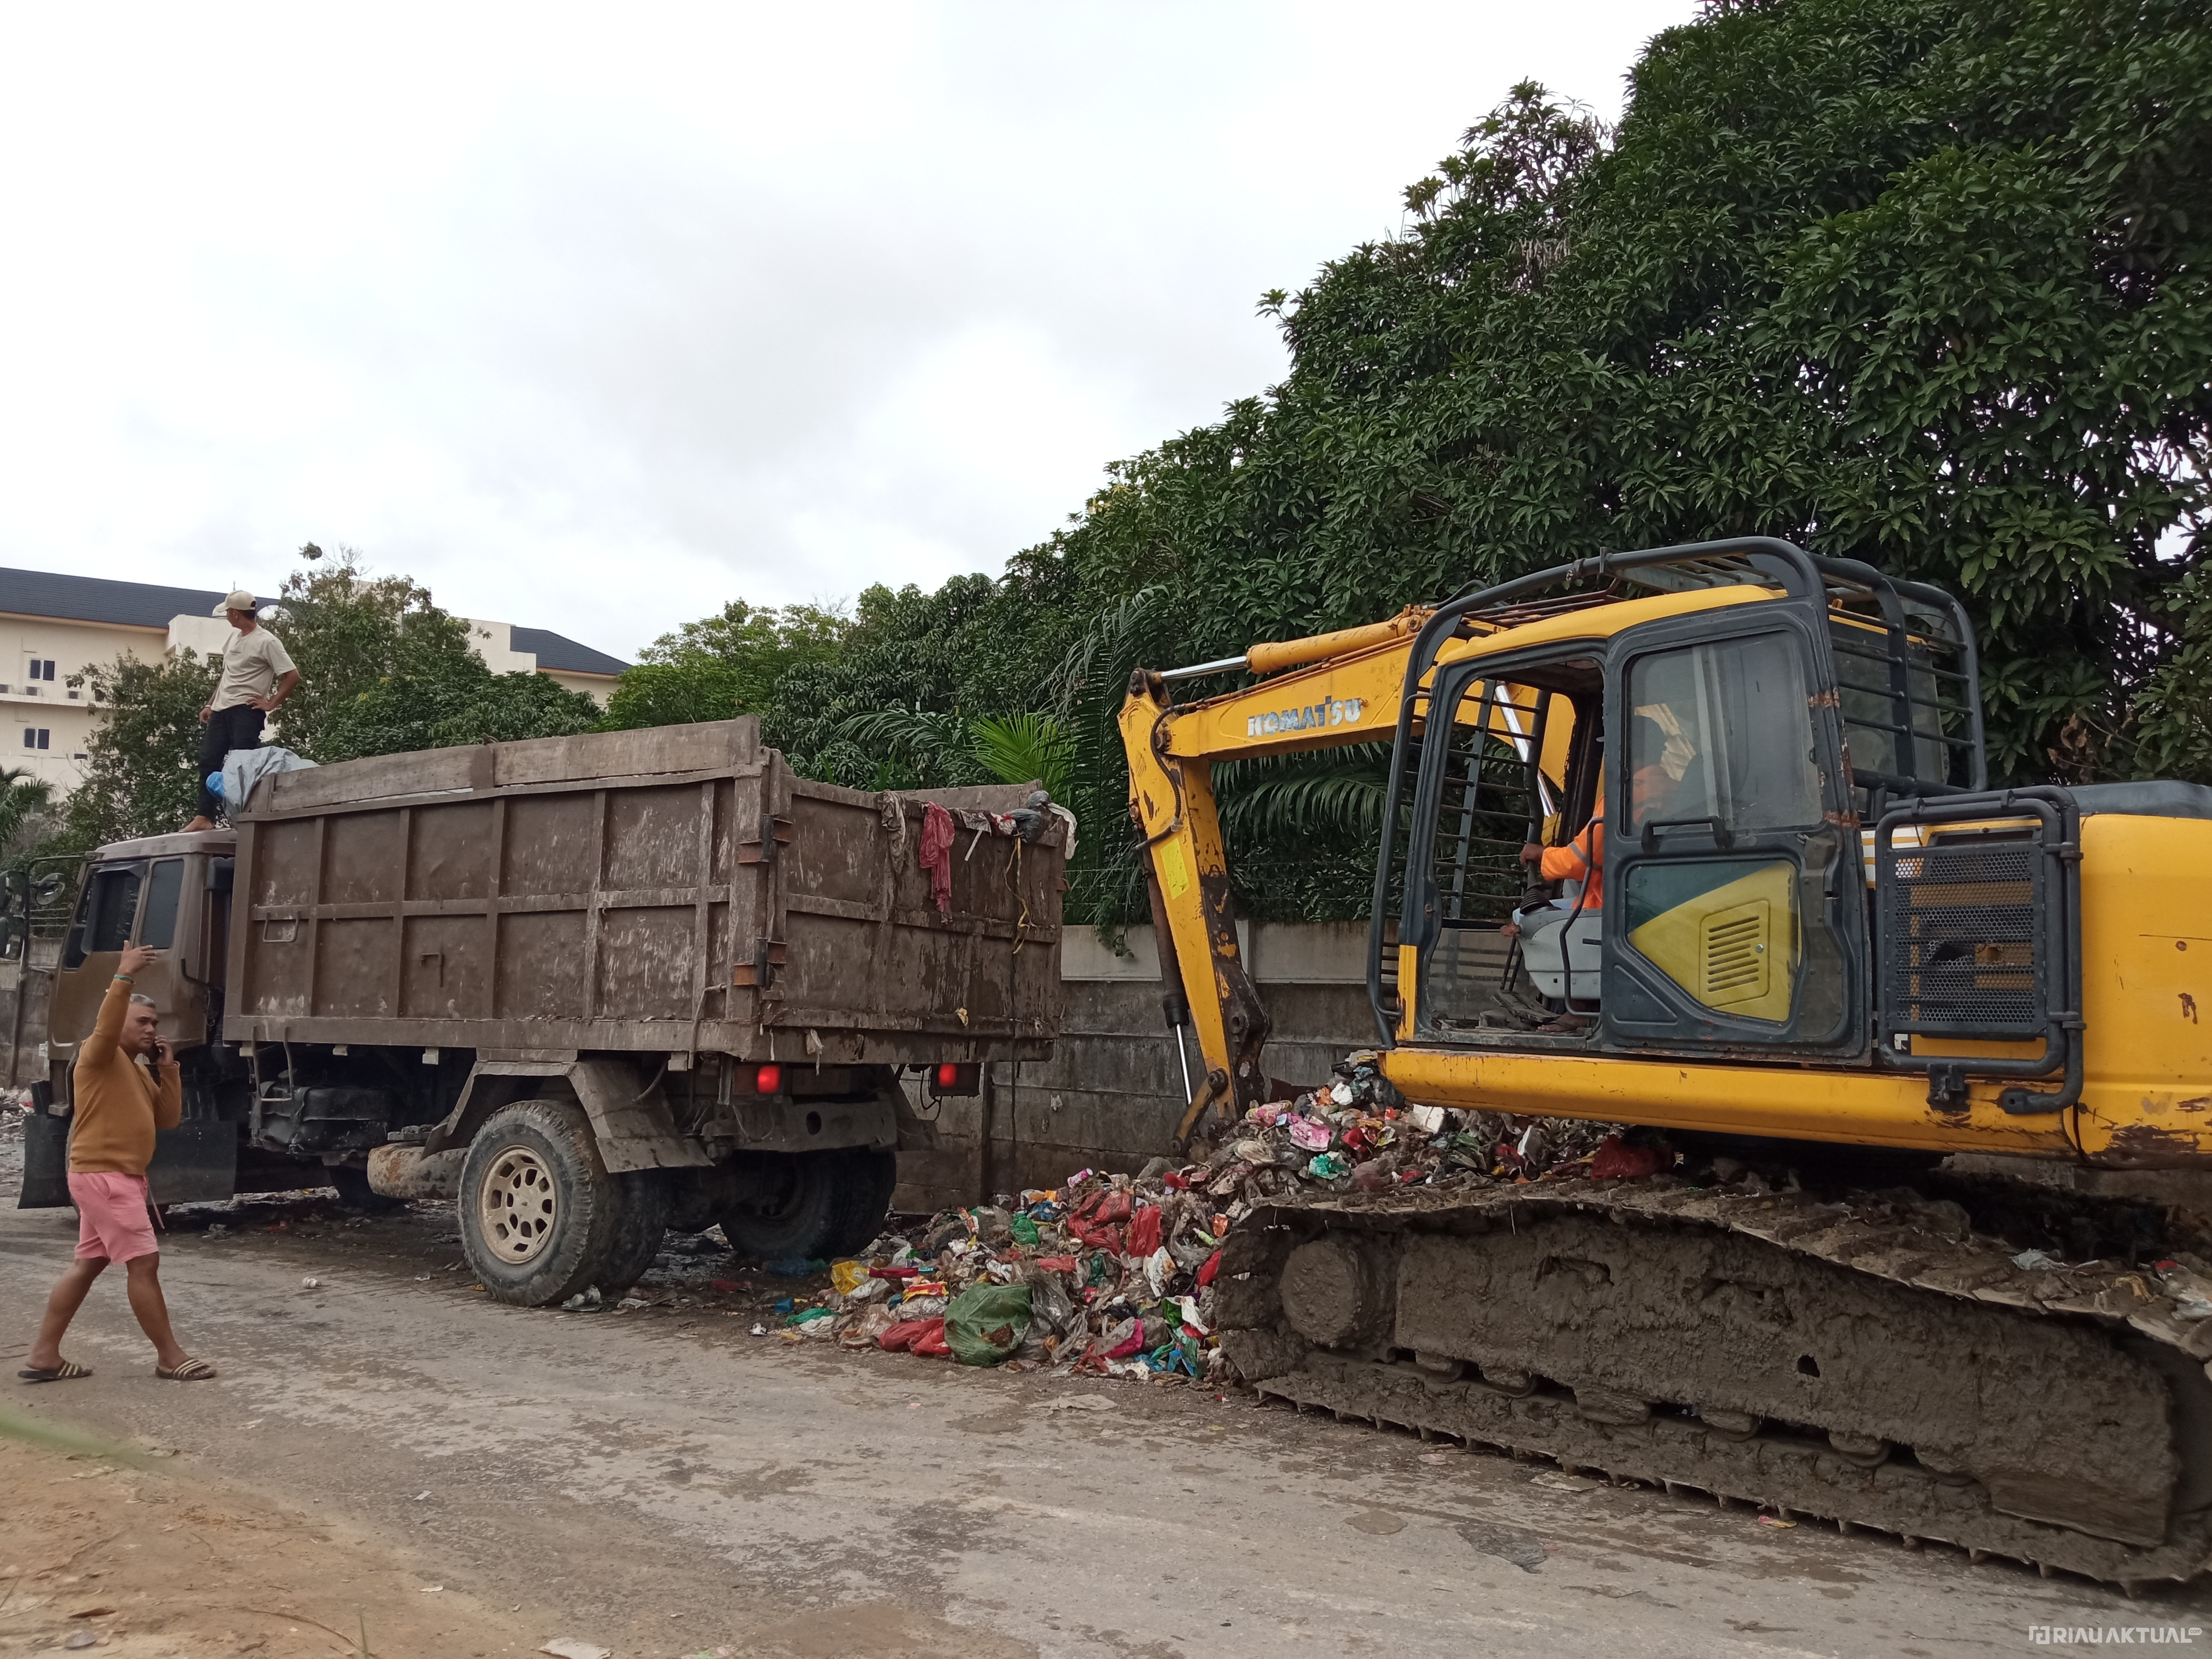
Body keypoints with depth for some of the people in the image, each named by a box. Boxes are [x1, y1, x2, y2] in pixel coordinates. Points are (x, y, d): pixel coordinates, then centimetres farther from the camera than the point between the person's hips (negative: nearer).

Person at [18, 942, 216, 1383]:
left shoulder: (139, 1072, 19)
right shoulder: (99, 1056, -7)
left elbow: (168, 1118, 13)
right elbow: (105, 1028, -31)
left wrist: (168, 1069, 4)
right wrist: (124, 976, -40)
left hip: (120, 1178, 10)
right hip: (103, 1177, -10)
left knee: (87, 1265, 13)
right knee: (144, 1263, -9)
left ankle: (44, 1357, 19)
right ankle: (170, 1358, -5)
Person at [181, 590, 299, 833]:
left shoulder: (267, 642, -10)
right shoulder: (233, 639, 17)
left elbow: (292, 676, -14)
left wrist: (271, 704, -14)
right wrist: (210, 704, 21)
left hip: (246, 710, -8)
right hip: (221, 710, 8)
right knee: (209, 760, 5)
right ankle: (205, 817, 7)